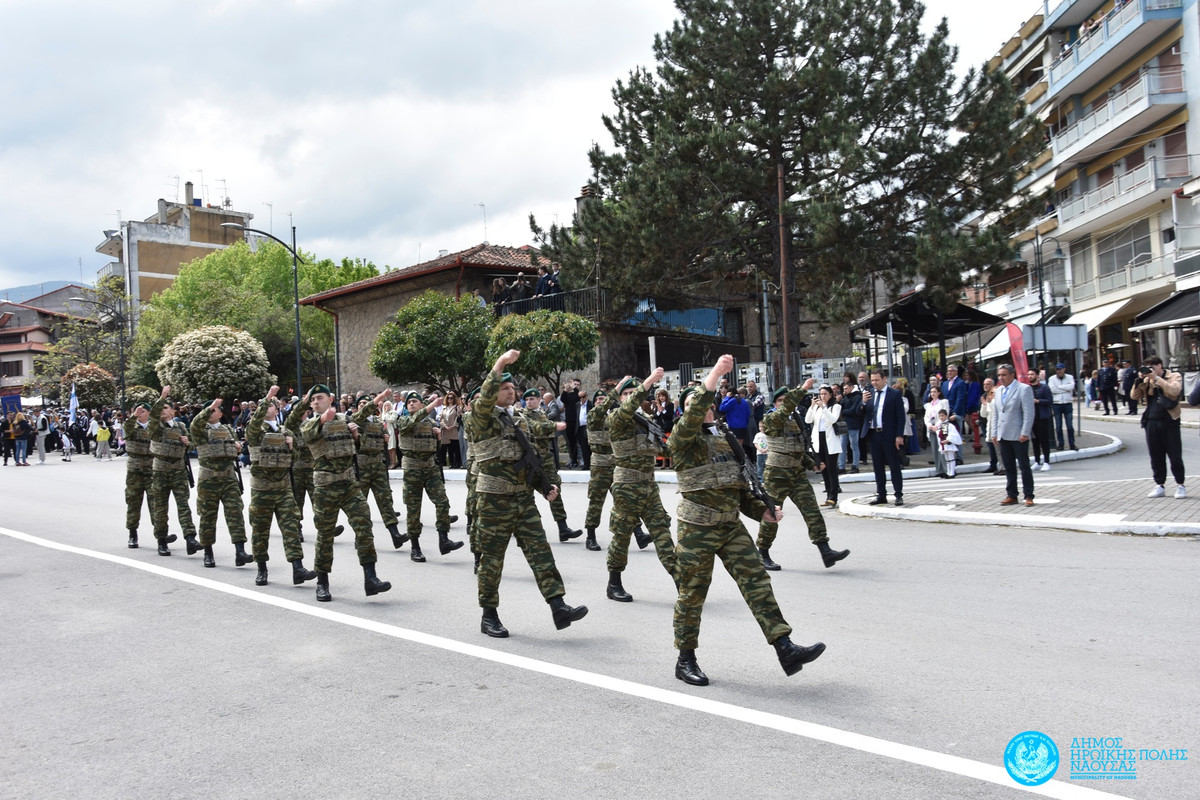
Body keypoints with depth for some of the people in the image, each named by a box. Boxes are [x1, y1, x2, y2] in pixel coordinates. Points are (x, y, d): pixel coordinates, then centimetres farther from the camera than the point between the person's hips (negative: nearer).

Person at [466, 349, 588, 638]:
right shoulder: (482, 418, -6)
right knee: (492, 558, 3)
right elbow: (484, 398, -29)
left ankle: (558, 607, -5)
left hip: (524, 498, 6)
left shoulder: (520, 421, 15)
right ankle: (489, 616, 15)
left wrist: (547, 485, 10)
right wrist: (500, 364, -36)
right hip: (494, 501, -6)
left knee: (540, 551, -2)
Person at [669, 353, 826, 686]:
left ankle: (786, 649, -6)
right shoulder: (683, 438, -6)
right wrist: (714, 375, -35)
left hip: (732, 525, 6)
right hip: (697, 530, -6)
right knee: (692, 595, 4)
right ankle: (685, 660, 18)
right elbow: (694, 416, -30)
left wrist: (762, 511, 5)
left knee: (757, 581, -4)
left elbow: (741, 484, 19)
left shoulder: (726, 438, 15)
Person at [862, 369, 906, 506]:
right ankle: (881, 495, 17)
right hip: (873, 434, 5)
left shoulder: (895, 394, -4)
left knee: (895, 466, 1)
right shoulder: (869, 394, 9)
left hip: (889, 435, -5)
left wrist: (899, 436, -12)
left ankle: (898, 495, 7)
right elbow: (862, 414, 8)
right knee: (878, 466, 10)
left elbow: (900, 416, -6)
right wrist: (863, 402, -11)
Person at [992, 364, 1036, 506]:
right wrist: (994, 433, 12)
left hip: (1018, 436, -6)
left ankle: (1028, 496, 5)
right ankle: (1011, 496, 15)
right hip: (1003, 436, 6)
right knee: (1009, 468, 9)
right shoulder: (998, 391, 14)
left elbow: (1028, 413, -12)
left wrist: (1025, 433, -17)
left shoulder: (1023, 389, -7)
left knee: (1024, 466, -1)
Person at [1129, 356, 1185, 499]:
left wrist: (1156, 378, -14)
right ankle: (1159, 485, 15)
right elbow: (1134, 396, 7)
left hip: (1169, 421, -4)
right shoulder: (1147, 380, 13)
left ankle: (1180, 485, 11)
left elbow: (1174, 391, -16)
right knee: (1156, 456, 7)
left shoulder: (1175, 376, 3)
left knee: (1175, 455, 0)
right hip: (1151, 422, 4)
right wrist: (1139, 380, -4)